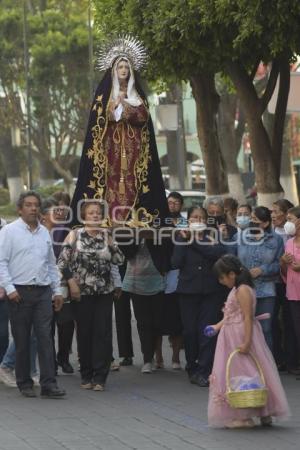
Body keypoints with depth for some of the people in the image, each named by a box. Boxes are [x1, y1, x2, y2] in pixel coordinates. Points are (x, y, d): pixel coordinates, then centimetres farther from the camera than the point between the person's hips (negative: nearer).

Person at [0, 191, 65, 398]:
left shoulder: (44, 232, 14)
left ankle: (49, 383, -7)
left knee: (45, 337, -4)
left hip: (43, 292, 4)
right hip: (20, 293, -4)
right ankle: (24, 384, 11)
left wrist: (57, 290, 16)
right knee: (22, 341, 2)